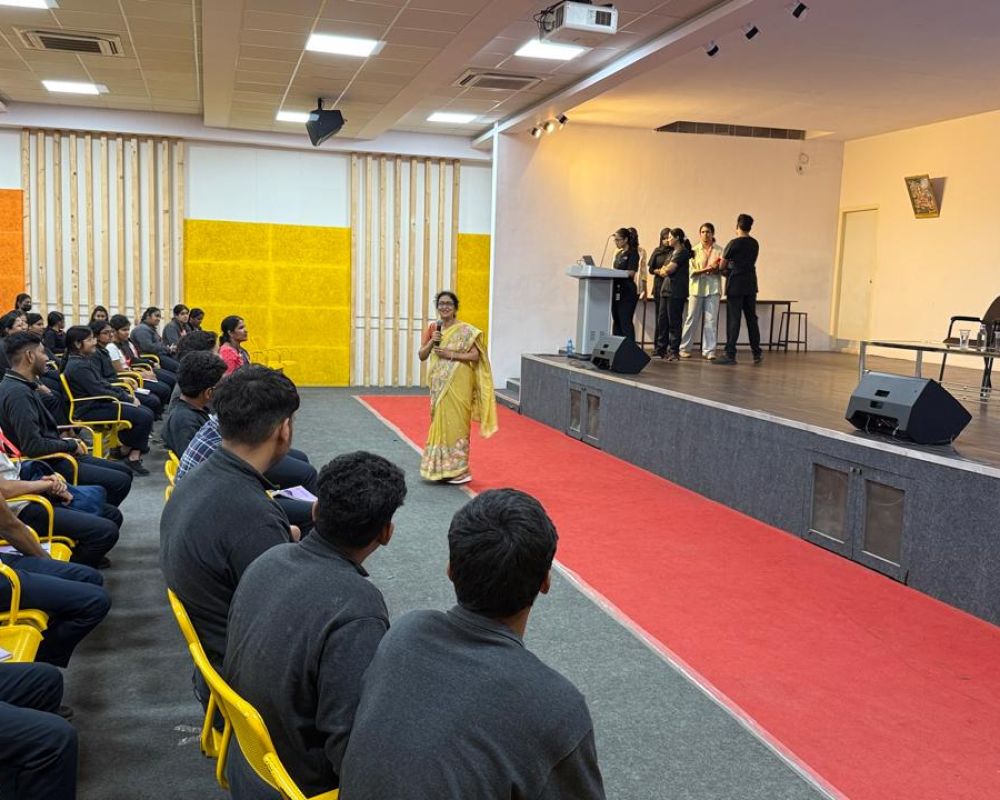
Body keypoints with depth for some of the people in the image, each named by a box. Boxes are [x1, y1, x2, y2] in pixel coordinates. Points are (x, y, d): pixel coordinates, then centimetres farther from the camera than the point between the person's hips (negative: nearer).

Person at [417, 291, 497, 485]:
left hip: (458, 384, -5)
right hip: (439, 384, 5)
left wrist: (451, 354, -17)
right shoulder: (433, 328, 10)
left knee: (455, 423, -4)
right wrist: (432, 341, -9)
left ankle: (460, 469, 3)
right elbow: (421, 356, 9)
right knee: (440, 423, 9)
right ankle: (442, 467, 17)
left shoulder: (465, 330, -5)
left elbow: (475, 355, -9)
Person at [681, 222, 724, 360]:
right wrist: (707, 269, -15)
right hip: (697, 288, 0)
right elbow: (692, 271, -2)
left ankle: (708, 350, 1)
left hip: (713, 288, 0)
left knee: (711, 320, -2)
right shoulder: (694, 250, 7)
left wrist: (717, 269, -18)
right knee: (692, 319, 2)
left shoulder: (719, 250, 6)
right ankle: (685, 348, 10)